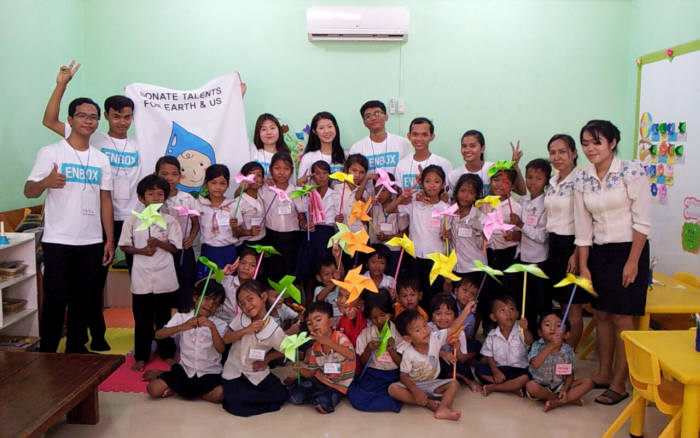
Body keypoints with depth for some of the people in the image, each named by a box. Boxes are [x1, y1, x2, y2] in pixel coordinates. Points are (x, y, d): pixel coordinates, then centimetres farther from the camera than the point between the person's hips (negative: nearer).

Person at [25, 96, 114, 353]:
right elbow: (29, 191, -5)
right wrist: (46, 182, -28)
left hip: (92, 242, 4)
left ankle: (76, 349, 24)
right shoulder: (50, 153, -1)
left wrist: (110, 240, 6)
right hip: (58, 241, -4)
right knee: (55, 300, 0)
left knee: (84, 300, 11)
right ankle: (47, 355, 13)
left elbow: (105, 201, 11)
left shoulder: (101, 159, 11)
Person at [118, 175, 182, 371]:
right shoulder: (133, 221, 0)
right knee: (142, 320, 8)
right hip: (141, 279, 0)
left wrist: (159, 243, -18)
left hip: (164, 279, 0)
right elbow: (124, 245, 4)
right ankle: (141, 356, 20)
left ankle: (167, 353, 25)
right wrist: (141, 250, -12)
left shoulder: (169, 221, 0)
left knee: (164, 318, 11)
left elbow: (175, 248, -1)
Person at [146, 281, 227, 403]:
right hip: (184, 369, 0)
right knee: (153, 389, -18)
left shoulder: (219, 324, -3)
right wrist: (182, 327, -29)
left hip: (209, 373, 0)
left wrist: (212, 327, -33)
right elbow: (158, 335, -13)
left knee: (219, 394, -29)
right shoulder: (181, 317, 0)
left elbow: (221, 349, -19)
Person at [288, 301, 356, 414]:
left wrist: (329, 342, -49)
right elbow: (311, 373, 4)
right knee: (295, 397, -10)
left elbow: (351, 356, -41)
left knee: (323, 406, -26)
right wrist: (301, 369, -20)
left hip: (337, 385, -4)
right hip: (320, 379, 4)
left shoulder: (340, 338, -20)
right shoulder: (315, 347, -3)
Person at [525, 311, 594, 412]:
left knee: (588, 382, -14)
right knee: (531, 385, -35)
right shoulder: (537, 346, -10)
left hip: (560, 386, 3)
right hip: (541, 387, -3)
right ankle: (571, 399, -20)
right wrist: (551, 346, -32)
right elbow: (535, 364, -30)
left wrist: (564, 389, -19)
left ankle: (556, 402, -26)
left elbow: (570, 375, 1)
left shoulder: (567, 350, -3)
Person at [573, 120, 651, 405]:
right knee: (602, 315, 11)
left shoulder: (632, 172, -11)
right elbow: (582, 228, 5)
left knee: (622, 318, -1)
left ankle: (619, 384, 9)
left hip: (628, 250, -5)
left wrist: (632, 262, -13)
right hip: (598, 253, 5)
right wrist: (583, 266, 3)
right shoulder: (582, 180, 3)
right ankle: (604, 373, 26)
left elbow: (642, 222, -11)